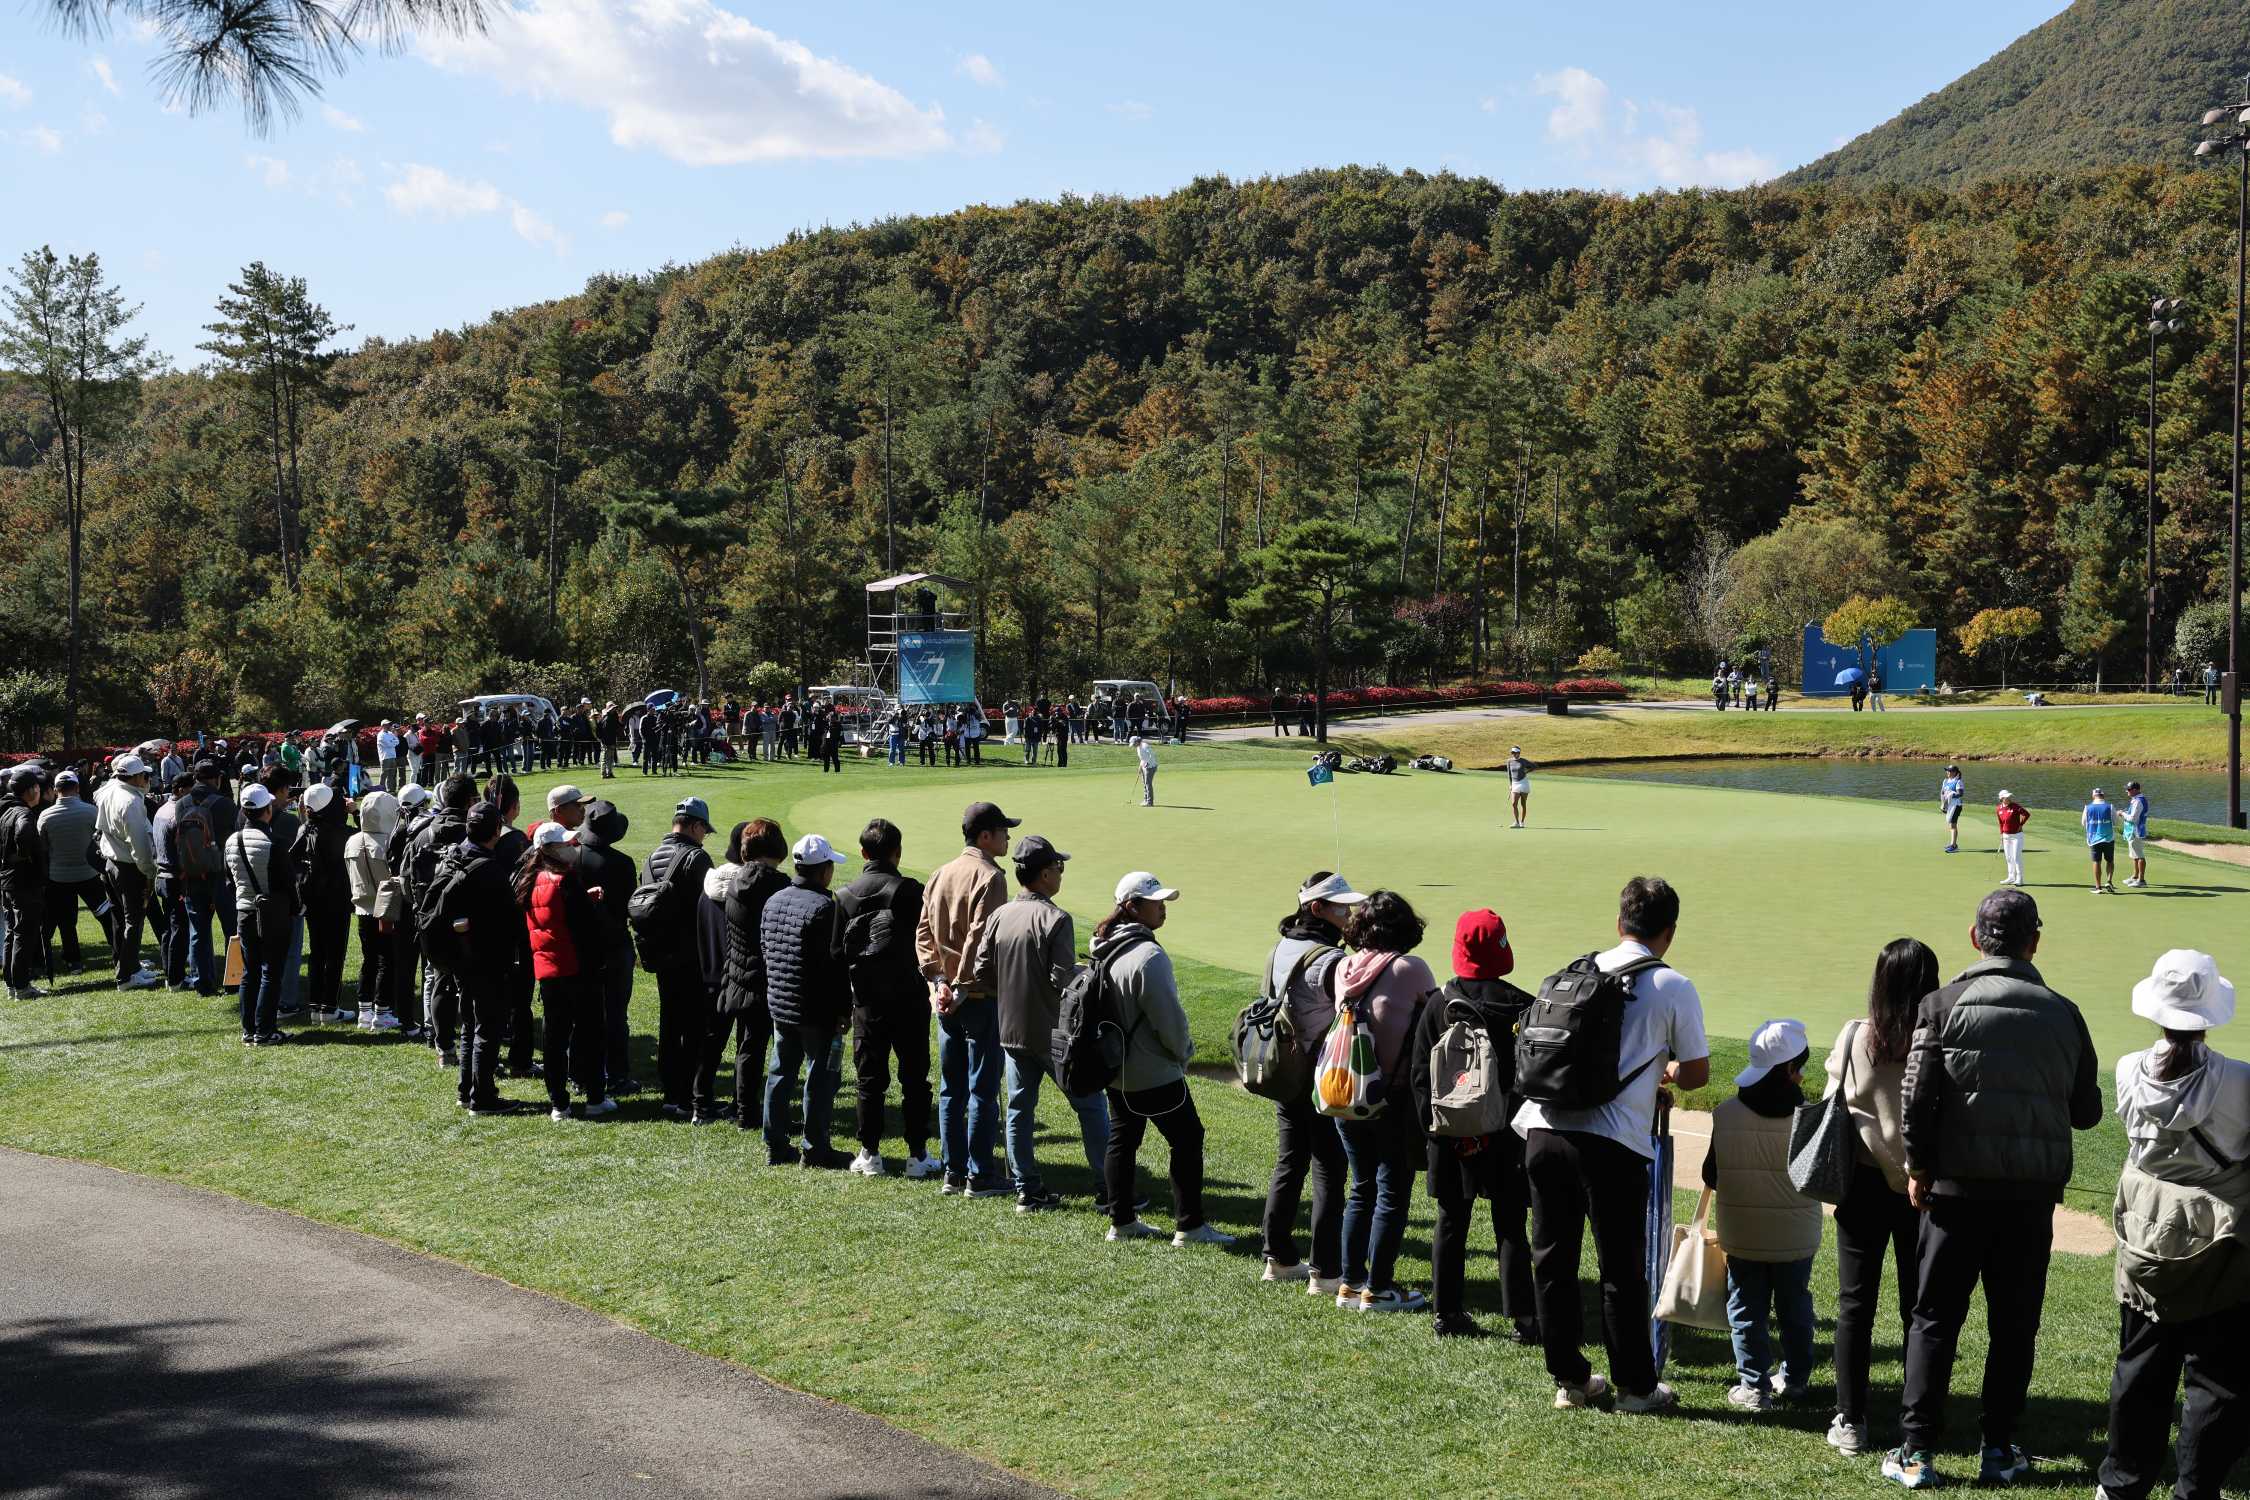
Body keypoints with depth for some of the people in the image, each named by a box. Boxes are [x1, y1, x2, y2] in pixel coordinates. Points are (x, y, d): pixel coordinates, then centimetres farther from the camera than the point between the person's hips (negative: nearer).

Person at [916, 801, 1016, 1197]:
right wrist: (962, 989, -16)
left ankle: (952, 1172, 17)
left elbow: (923, 932, 8)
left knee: (950, 1088, 12)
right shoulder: (989, 877, -14)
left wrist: (937, 979, 2)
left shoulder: (941, 875, 11)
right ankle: (979, 1176, 3)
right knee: (982, 1089, -1)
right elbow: (979, 939, -20)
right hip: (981, 997, -8)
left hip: (946, 997, 8)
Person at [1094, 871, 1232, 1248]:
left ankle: (1121, 1220, 22)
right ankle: (1189, 1227, 4)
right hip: (1155, 1074, -9)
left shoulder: (1105, 948, 5)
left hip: (1116, 1070, 9)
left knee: (1121, 1139, 16)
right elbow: (1168, 1017, -22)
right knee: (1187, 1139, 1)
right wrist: (1184, 1050, -3)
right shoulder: (1149, 956, -24)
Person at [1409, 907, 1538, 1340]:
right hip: (1506, 1136, -2)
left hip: (1450, 1132, 2)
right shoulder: (1521, 1006, -9)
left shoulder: (1439, 1004, -2)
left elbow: (1419, 1072, 1)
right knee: (1510, 1228, 4)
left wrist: (1428, 1126, 9)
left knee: (1451, 1224, 10)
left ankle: (1448, 1314, 13)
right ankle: (1523, 1319, 4)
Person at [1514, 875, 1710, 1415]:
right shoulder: (1674, 988, 1)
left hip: (1543, 1127, 4)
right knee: (1621, 1269, 8)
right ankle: (1635, 1385, 18)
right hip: (1611, 1142, -4)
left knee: (1552, 1259, 14)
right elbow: (1697, 1074, 5)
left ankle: (1568, 1378, 23)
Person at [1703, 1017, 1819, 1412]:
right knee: (1795, 1306, 19)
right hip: (1796, 1236, 0)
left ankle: (1753, 1386, 8)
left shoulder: (1726, 1115, -12)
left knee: (1747, 1308, 11)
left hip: (1741, 1235, 0)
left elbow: (1710, 1176, -4)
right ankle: (1795, 1378, 30)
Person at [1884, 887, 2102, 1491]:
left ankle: (1916, 1452, 5)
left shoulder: (1943, 1005, -7)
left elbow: (1917, 1099, -10)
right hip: (2034, 1191, 2)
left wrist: (1918, 1169, 1)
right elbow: (2087, 1112, 8)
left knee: (1935, 1318, 5)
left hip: (1959, 1185, -2)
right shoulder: (2063, 1014, 2)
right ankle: (1999, 1450, 17)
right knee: (2014, 1324, 12)